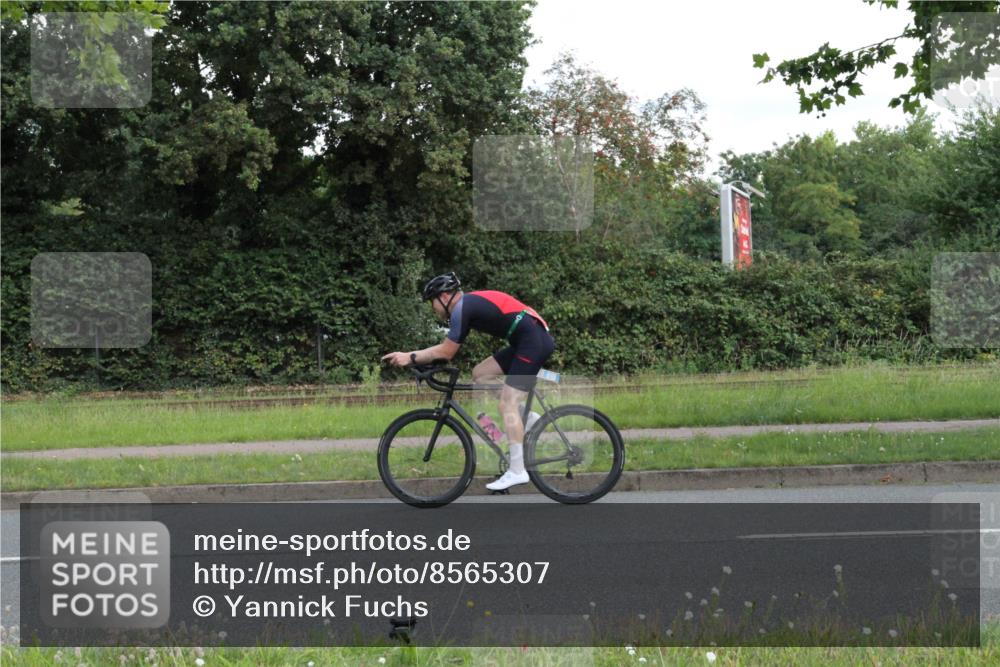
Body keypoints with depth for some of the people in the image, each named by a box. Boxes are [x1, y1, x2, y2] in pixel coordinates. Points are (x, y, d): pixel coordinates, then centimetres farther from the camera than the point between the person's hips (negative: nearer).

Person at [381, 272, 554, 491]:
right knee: (480, 373, 13)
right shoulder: (470, 303, 19)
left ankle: (517, 471, -11)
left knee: (507, 404, -9)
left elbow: (446, 352, -9)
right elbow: (447, 347, 21)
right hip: (527, 341, 10)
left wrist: (410, 357, -3)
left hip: (533, 342, -10)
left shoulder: (462, 308, -10)